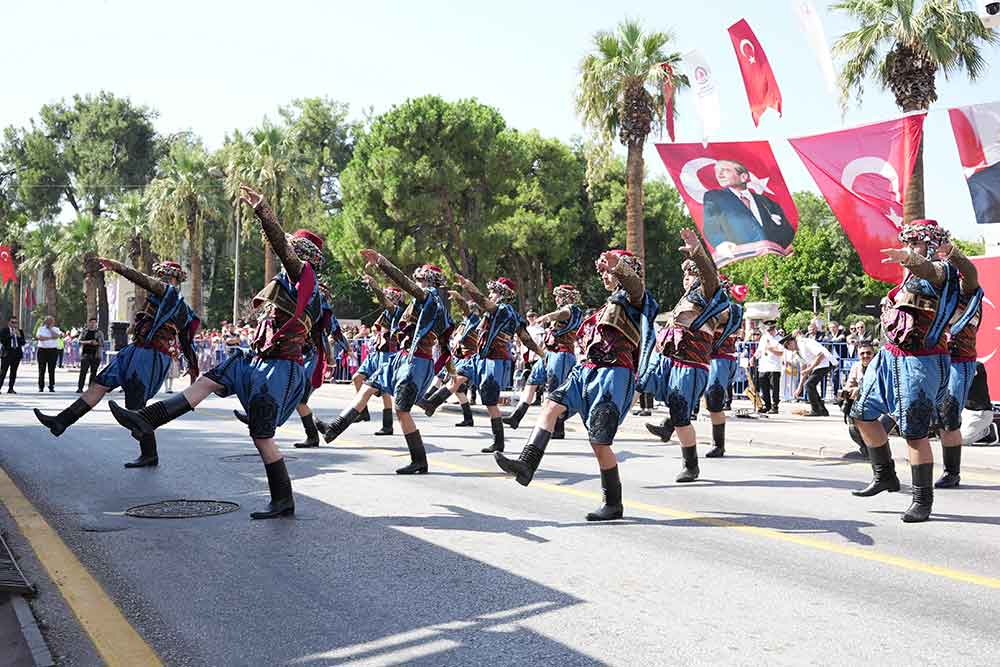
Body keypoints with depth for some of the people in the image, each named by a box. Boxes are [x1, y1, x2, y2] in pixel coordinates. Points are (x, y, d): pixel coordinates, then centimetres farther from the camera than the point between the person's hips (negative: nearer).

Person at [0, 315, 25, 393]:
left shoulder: (20, 331, 13)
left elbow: (23, 343, 7)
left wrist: (19, 335, -7)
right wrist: (11, 334, -15)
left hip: (17, 353, 3)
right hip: (7, 352, -3)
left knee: (13, 372, 3)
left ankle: (10, 389, 7)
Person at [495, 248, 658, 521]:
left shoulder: (631, 299, 1)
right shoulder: (611, 304, 27)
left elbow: (635, 285, -26)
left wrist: (617, 266, -44)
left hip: (613, 374, -8)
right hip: (589, 369, 8)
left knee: (599, 442, -9)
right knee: (551, 405, -13)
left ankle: (614, 504, 6)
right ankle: (526, 465, -23)